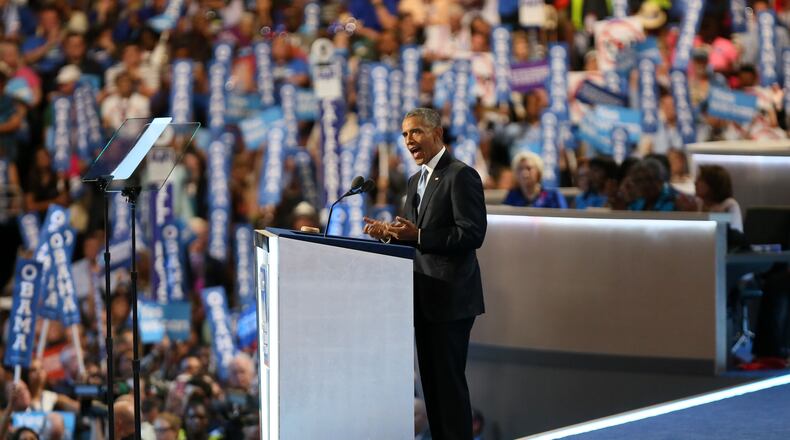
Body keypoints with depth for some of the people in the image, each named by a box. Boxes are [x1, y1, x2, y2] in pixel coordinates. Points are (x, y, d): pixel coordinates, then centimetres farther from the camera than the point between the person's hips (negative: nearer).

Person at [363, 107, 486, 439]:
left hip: (450, 297, -9)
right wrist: (390, 233, 1)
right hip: (425, 299, 9)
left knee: (449, 381, -7)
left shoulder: (460, 176, -11)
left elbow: (472, 234, -18)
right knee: (430, 380, 11)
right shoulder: (416, 181, 17)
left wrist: (417, 235, -23)